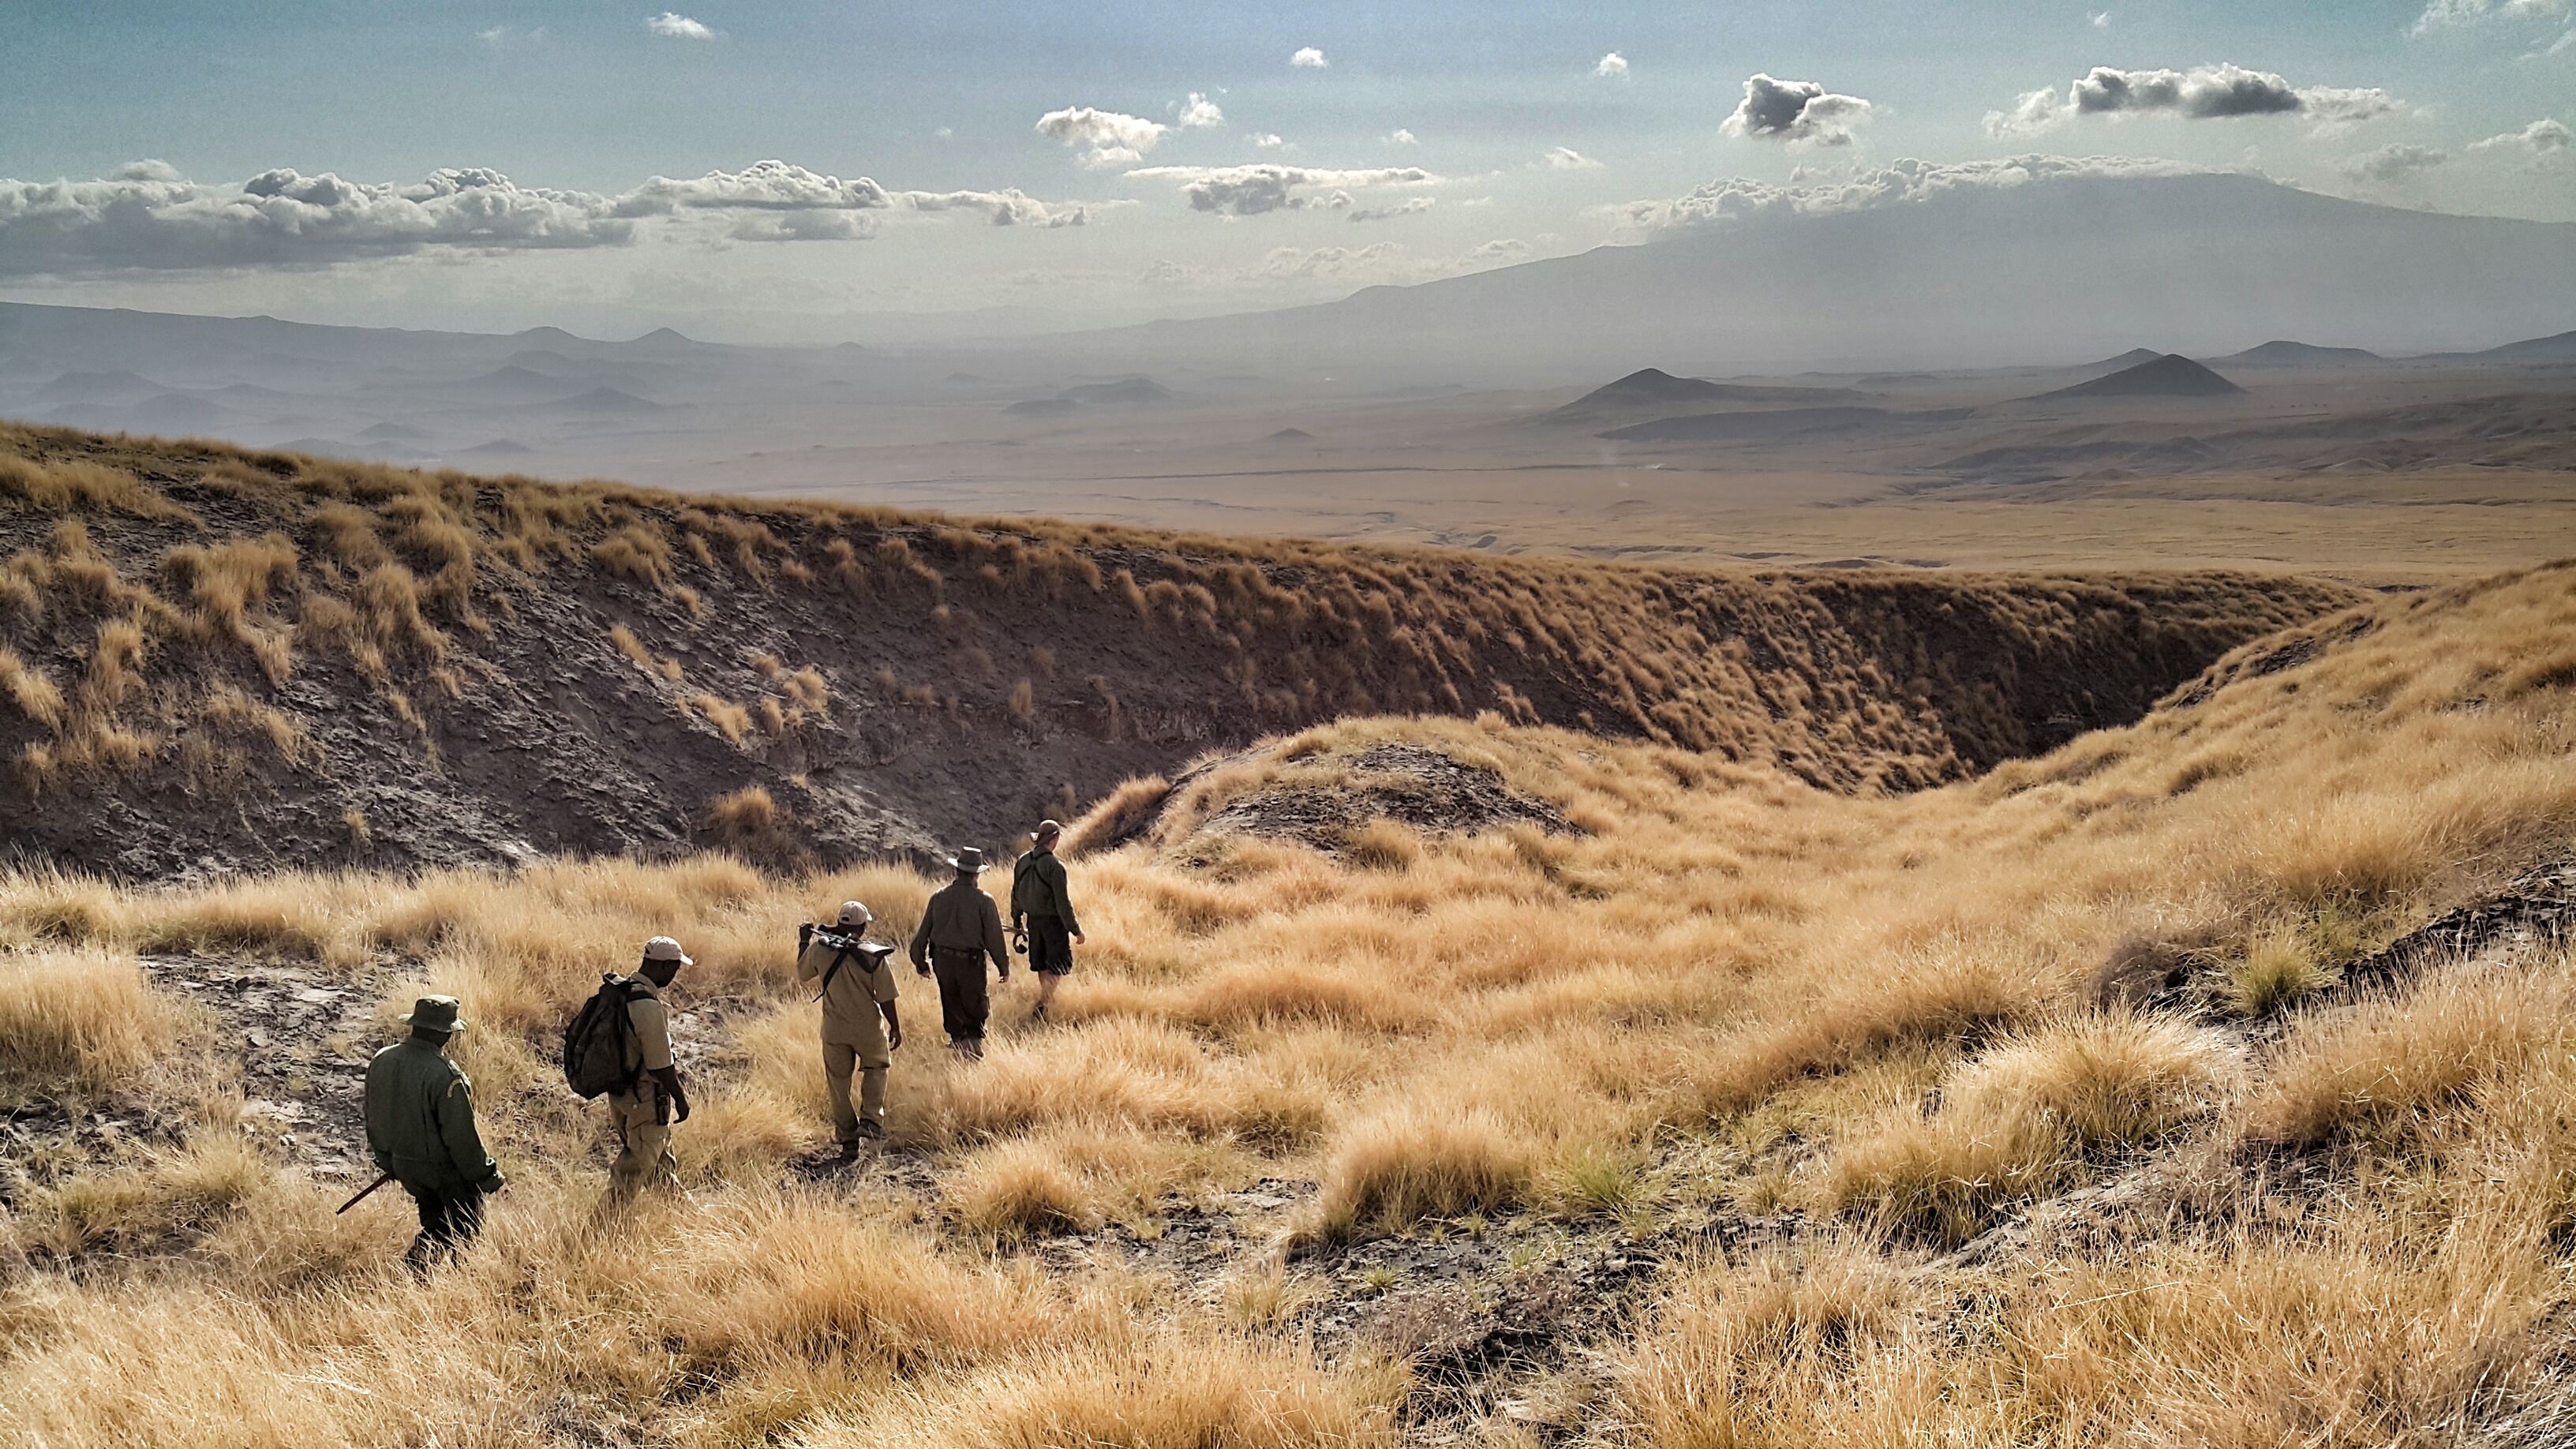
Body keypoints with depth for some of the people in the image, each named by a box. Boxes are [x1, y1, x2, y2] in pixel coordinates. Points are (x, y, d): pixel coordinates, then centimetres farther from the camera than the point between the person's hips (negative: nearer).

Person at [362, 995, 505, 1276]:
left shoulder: (382, 1061, -7)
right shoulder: (447, 1077, -30)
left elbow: (374, 1118, 8)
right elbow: (461, 1137, -25)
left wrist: (385, 1159, 23)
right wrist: (487, 1176, -12)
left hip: (403, 1165, 7)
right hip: (444, 1168, -7)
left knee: (435, 1223, 26)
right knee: (467, 1226, 13)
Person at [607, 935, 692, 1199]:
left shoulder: (624, 990, 2)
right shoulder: (648, 1005, -28)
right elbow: (660, 1063, -24)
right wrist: (680, 1098, -11)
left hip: (621, 1093, 10)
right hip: (643, 1099, -10)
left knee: (661, 1156, 25)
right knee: (637, 1161, 6)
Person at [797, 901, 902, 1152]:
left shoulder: (819, 949, -10)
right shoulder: (873, 956, -15)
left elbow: (802, 974, 11)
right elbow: (886, 999, -10)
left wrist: (804, 942, 24)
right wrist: (895, 1028, 5)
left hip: (834, 1030, 2)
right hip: (868, 1028, -1)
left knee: (838, 1081, 16)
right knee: (875, 1069, 24)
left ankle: (848, 1140, 21)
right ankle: (871, 1120, 7)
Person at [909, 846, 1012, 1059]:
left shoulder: (939, 896, -1)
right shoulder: (984, 901, -12)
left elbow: (924, 932, 5)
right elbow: (994, 938, -10)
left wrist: (921, 962, 16)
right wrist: (1004, 967, 1)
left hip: (943, 960, 4)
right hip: (971, 961, -4)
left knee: (951, 1005, 19)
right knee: (975, 1008, 9)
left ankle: (958, 1042, 28)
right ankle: (974, 1040, -5)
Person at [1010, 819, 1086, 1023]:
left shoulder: (1022, 862, -1)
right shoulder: (1054, 866, -21)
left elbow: (1016, 895, 9)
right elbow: (1062, 902, -21)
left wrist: (1017, 922, 22)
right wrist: (1076, 930, -13)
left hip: (1033, 920, 6)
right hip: (1053, 921, -6)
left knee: (1042, 966, 20)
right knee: (1058, 967, 3)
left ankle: (1048, 1000, 34)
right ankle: (1041, 1006, -10)